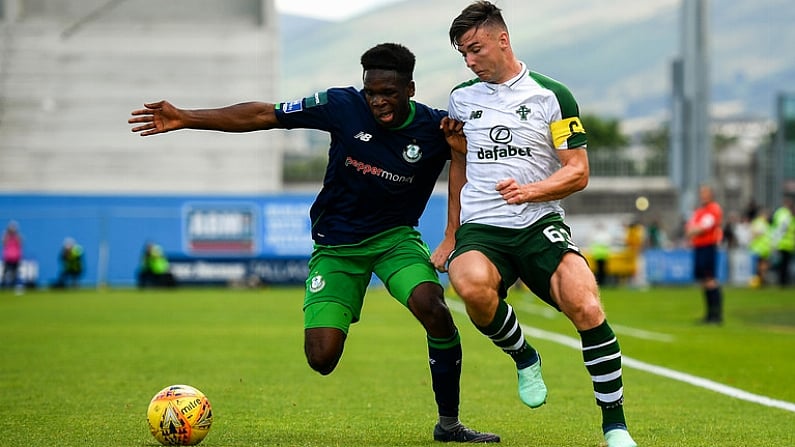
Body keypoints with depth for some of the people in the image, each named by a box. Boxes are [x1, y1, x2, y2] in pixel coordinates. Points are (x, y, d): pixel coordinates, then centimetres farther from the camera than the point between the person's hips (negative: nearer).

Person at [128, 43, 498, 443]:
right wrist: (185, 119, -15)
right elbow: (263, 115, -12)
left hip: (395, 237, 0)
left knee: (432, 307, -31)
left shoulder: (435, 128, -12)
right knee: (322, 360, -12)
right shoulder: (344, 106, -14)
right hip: (335, 243, 0)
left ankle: (449, 423, -13)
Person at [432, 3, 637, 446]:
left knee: (586, 306, -28)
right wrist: (450, 236, 29)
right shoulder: (462, 97, 14)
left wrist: (529, 191, -19)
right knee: (473, 286, -36)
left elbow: (578, 172, -1)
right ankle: (524, 357, -4)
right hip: (479, 227, 2)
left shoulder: (552, 95, 1)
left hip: (540, 225, -2)